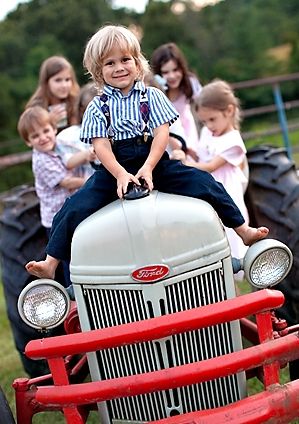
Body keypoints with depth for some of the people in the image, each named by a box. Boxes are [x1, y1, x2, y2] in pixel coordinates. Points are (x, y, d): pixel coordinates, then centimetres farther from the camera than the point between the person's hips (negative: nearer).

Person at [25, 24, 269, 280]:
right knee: (75, 209, -15)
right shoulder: (98, 107, 6)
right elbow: (101, 145, -4)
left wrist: (147, 168, -20)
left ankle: (243, 230, -3)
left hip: (155, 163, 0)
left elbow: (162, 134, -5)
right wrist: (121, 174, -22)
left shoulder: (152, 96, 6)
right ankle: (50, 264, -8)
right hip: (114, 169, 0)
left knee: (203, 183, -15)